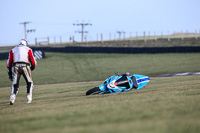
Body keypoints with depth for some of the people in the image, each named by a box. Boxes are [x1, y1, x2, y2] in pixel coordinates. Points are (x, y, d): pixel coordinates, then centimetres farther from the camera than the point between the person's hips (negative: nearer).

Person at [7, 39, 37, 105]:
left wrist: (10, 74, 20)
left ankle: (12, 98, -14)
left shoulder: (13, 50, 24)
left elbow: (9, 63, 17)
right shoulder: (28, 49, 19)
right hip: (25, 66, -1)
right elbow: (33, 62, 14)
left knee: (15, 84, 6)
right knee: (29, 83, 15)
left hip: (15, 67, 1)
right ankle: (29, 98, 5)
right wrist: (32, 68, 32)